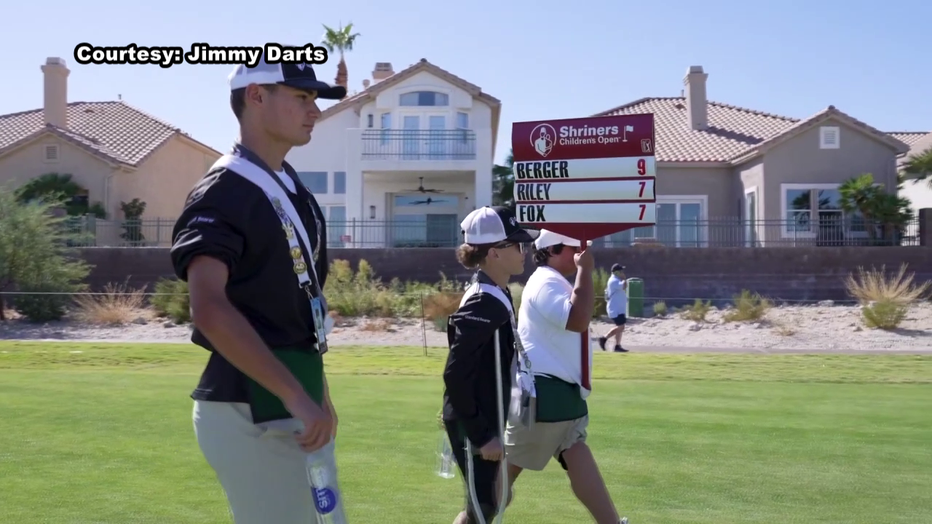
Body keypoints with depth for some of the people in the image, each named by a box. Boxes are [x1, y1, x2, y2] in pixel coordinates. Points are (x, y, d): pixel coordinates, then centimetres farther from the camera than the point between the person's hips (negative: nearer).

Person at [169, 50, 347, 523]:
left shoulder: (293, 189, 14)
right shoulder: (224, 192, -14)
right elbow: (211, 310, -27)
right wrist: (295, 394, -30)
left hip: (291, 405, 10)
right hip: (249, 411, -9)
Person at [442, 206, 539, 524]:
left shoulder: (497, 296, 8)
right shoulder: (483, 305, -23)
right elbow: (456, 375, -26)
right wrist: (481, 435, -22)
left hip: (489, 421, 10)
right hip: (474, 427, -10)